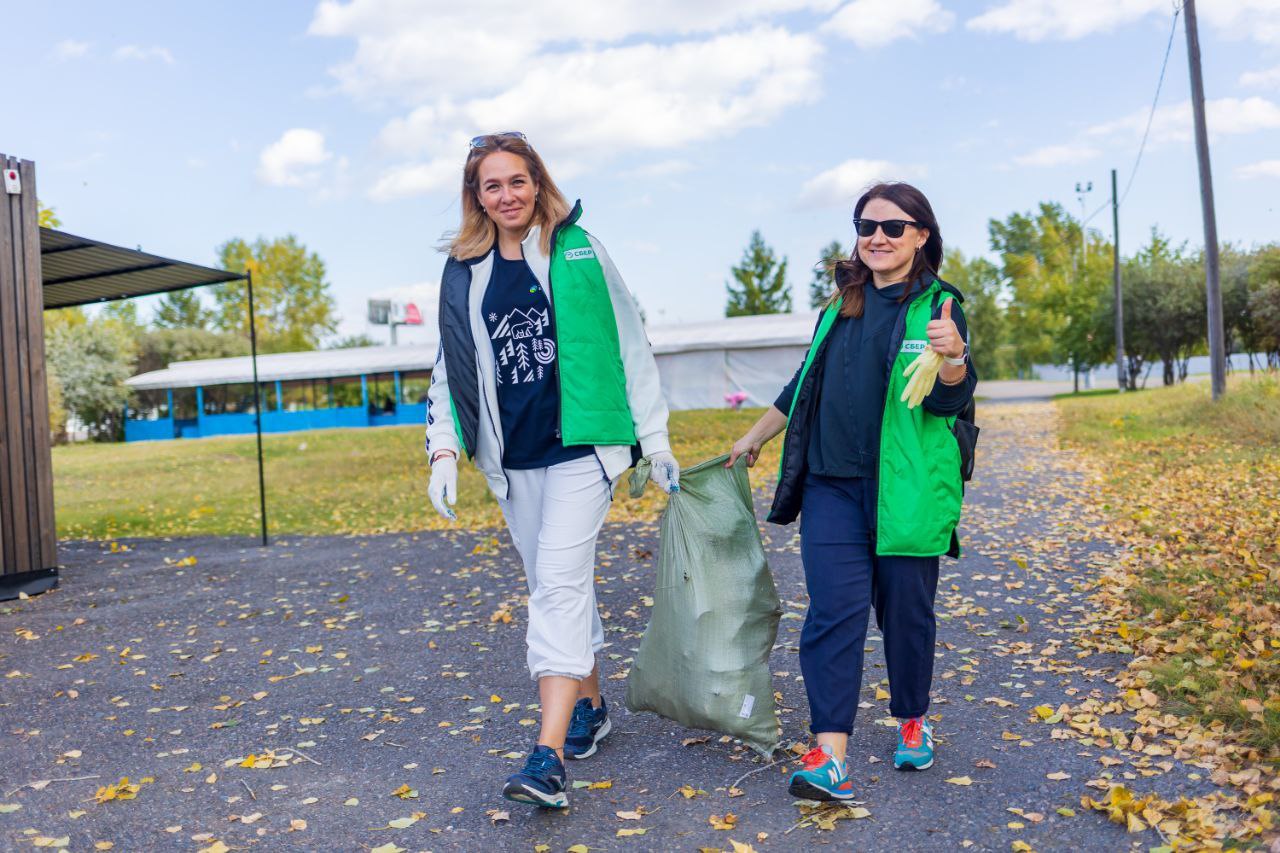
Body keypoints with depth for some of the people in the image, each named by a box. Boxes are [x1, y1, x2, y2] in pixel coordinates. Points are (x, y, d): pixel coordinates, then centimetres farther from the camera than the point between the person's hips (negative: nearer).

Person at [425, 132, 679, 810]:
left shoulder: (579, 253, 0)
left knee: (559, 581, -15)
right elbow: (449, 369, 11)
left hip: (581, 446, -4)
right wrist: (444, 450, -2)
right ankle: (590, 704, 32)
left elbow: (629, 345, 3)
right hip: (511, 457, 4)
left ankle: (549, 755, -18)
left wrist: (655, 437, 2)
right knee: (553, 583, 13)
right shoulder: (463, 273, 8)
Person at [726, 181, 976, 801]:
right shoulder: (842, 303, 13)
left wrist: (953, 357, -32)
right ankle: (829, 756, -8)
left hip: (906, 491, -3)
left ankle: (912, 723, 33)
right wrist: (754, 437, 29)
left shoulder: (937, 306, -1)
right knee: (834, 612, -6)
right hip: (832, 484, 4)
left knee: (905, 611, 9)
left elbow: (947, 402, -11)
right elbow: (806, 382, 23)